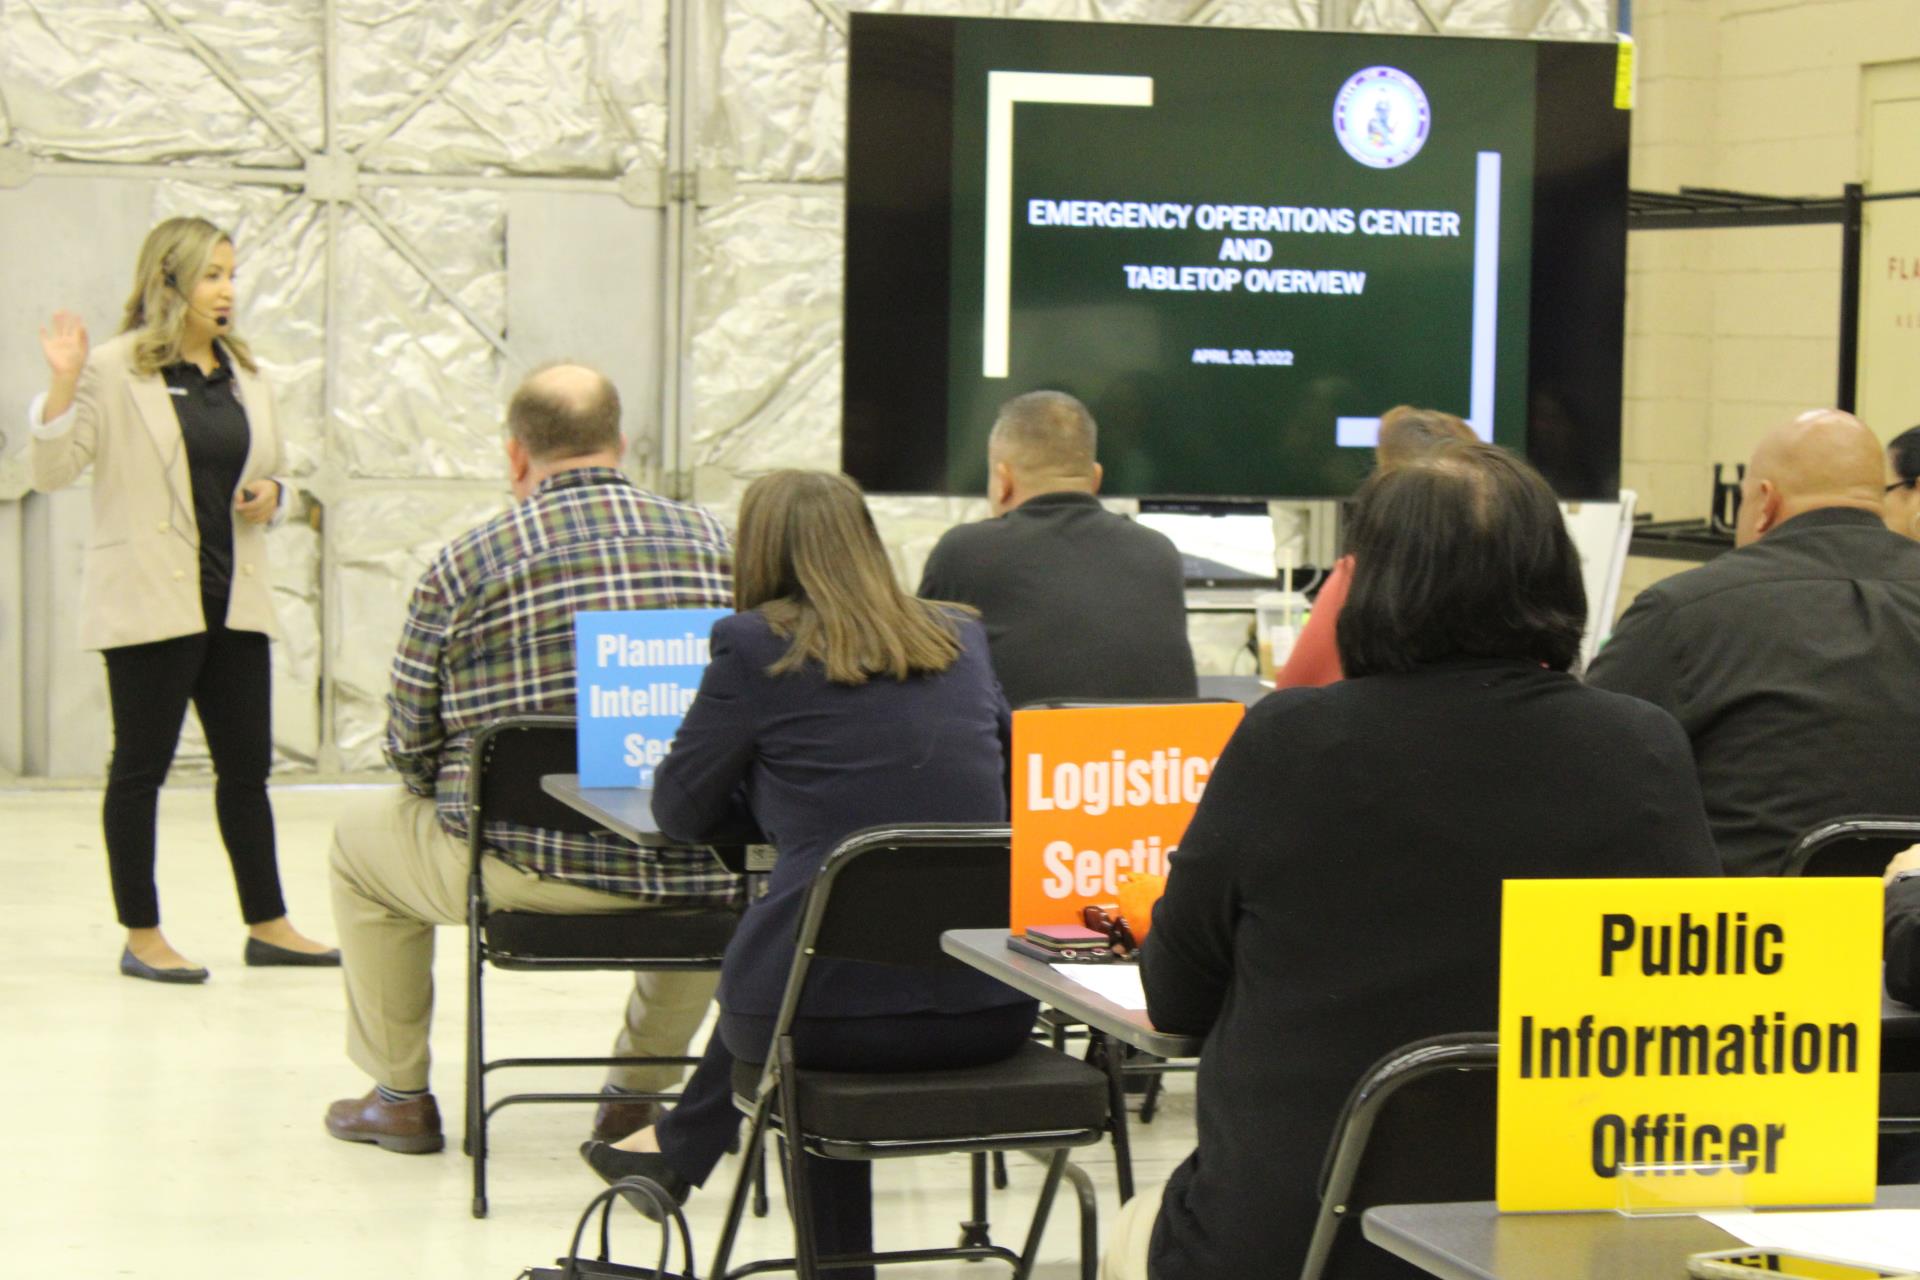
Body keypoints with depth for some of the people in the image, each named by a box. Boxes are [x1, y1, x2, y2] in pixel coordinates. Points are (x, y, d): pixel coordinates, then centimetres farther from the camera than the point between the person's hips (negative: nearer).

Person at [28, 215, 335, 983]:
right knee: (141, 768, 2)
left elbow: (269, 471, 24)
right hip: (149, 602, -6)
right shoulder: (113, 371, -6)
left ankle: (267, 924, 19)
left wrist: (272, 497, 1)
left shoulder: (245, 375, 13)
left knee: (247, 764, 10)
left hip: (234, 598, 6)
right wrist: (61, 383, -22)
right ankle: (141, 936, 10)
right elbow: (52, 473, -10)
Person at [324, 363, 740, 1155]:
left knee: (362, 835, 27)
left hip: (528, 867, -3)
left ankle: (400, 1096, 33)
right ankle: (640, 1087, 42)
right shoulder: (715, 545, 4)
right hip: (692, 873, 3)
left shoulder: (462, 566, -6)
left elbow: (411, 750, -1)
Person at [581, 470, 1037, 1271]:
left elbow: (679, 810, 8)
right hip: (991, 1011, 4)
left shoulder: (755, 645, 0)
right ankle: (680, 1147, 51)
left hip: (837, 1011, -4)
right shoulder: (961, 640, 13)